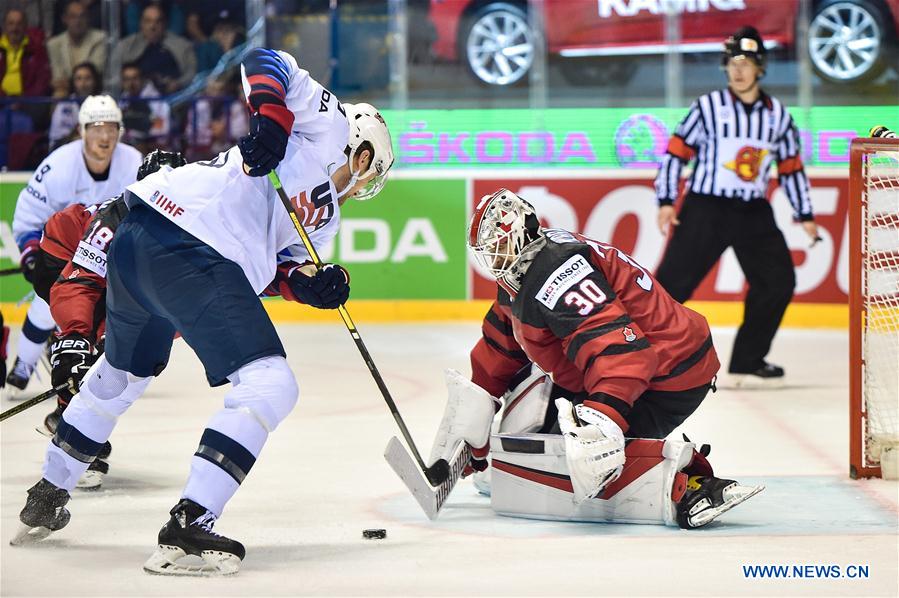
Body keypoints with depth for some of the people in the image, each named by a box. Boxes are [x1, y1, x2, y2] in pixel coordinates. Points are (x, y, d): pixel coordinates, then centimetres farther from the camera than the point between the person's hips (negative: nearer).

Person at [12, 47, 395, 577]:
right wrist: (269, 117, -19)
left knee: (122, 373, 31)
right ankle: (188, 527, -19)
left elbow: (269, 268, 21)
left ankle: (47, 498, 47)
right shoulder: (326, 122, 9)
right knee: (270, 388, -10)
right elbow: (265, 64, -2)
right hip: (187, 249, -11)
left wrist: (309, 285, 3)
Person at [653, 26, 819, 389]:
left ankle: (747, 362, 5)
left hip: (753, 213, 4)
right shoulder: (708, 107, -4)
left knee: (778, 281, -5)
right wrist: (666, 201, -9)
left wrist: (805, 215, 13)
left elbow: (791, 167, 14)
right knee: (673, 282, -10)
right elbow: (676, 151, -3)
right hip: (705, 209, -4)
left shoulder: (777, 114, 6)